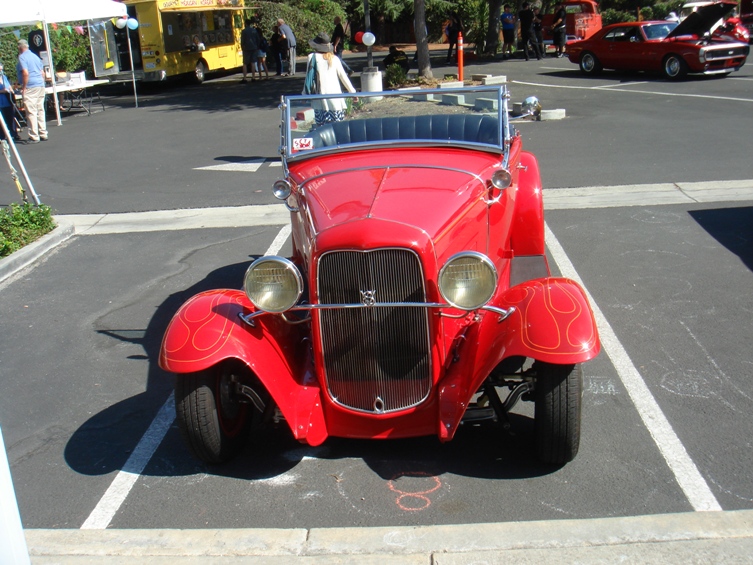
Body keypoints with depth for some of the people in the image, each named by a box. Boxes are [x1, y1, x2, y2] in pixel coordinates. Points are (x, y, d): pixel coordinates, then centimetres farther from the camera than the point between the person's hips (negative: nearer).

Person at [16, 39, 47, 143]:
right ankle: (43, 134, 14)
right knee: (40, 110, 11)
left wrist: (23, 88, -12)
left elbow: (25, 73, -18)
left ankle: (34, 137, -6)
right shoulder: (35, 56, 17)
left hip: (30, 87, -8)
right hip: (41, 85, 8)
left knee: (31, 112, -5)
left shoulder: (22, 57, -8)